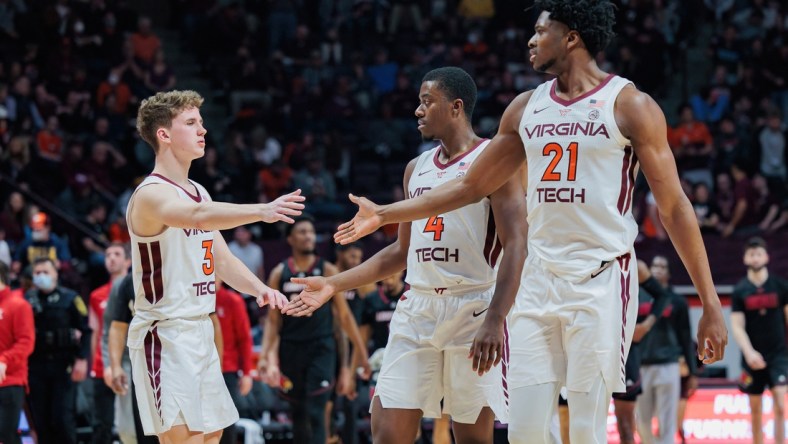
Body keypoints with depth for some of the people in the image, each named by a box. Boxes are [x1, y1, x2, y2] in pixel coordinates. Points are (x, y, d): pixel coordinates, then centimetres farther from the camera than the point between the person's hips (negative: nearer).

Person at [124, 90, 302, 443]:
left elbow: (222, 259, 16)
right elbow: (197, 216, -38)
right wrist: (261, 211, -52)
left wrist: (259, 288, -5)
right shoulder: (151, 194, -16)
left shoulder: (198, 193, 14)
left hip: (199, 331, 9)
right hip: (165, 332, -9)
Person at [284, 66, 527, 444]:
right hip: (417, 309, 6)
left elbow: (515, 245, -13)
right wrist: (334, 284, 18)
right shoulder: (417, 169, 17)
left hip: (472, 309, -6)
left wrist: (494, 321, -23)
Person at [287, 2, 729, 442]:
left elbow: (674, 207, -6)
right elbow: (472, 186, 22)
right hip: (539, 280, 6)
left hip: (601, 281, -6)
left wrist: (711, 304, -10)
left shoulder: (629, 105, -5)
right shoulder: (526, 108, 13)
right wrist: (383, 215, 21)